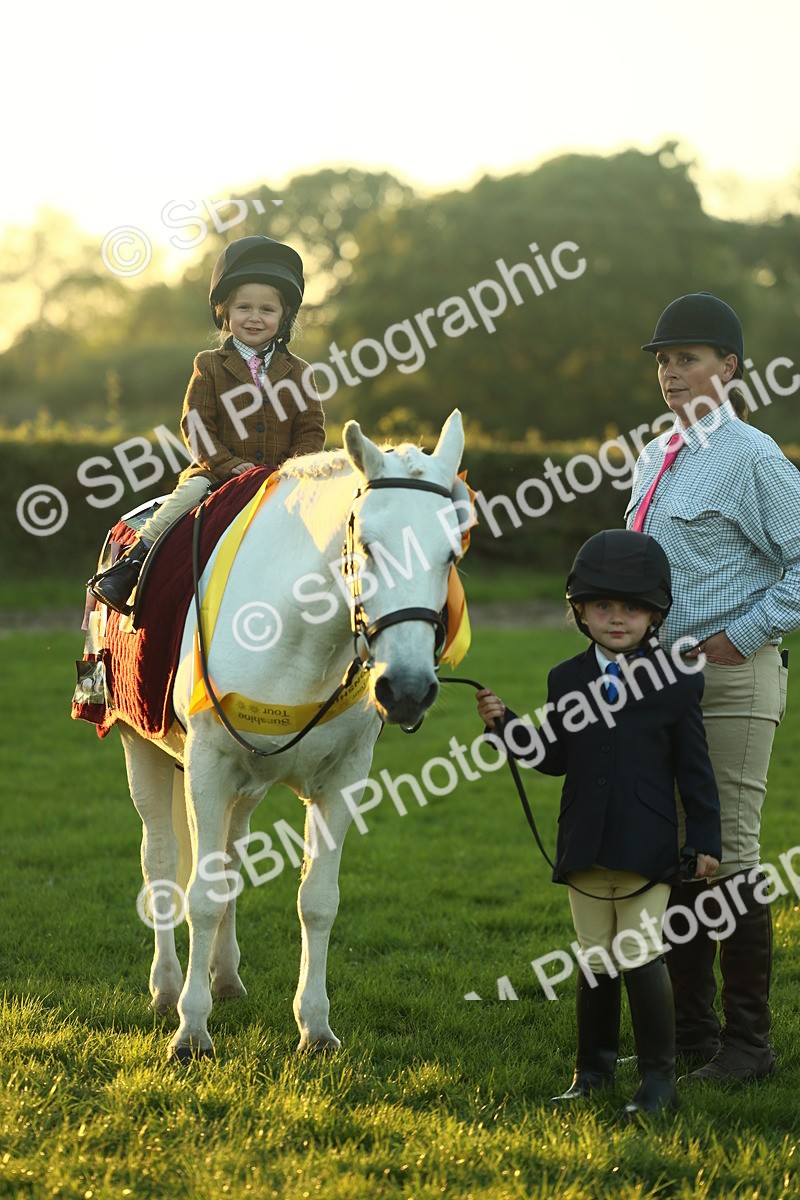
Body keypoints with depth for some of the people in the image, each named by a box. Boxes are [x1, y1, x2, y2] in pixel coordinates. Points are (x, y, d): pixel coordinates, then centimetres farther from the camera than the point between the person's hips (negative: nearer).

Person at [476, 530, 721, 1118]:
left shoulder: (678, 683, -4)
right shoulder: (566, 680, 7)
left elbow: (695, 769, -1)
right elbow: (555, 758, 13)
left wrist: (706, 839, -2)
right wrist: (506, 724, 1)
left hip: (647, 849, -4)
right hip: (585, 849, 4)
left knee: (642, 956, -6)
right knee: (596, 962, 13)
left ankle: (658, 1077, 2)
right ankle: (593, 1067, 25)